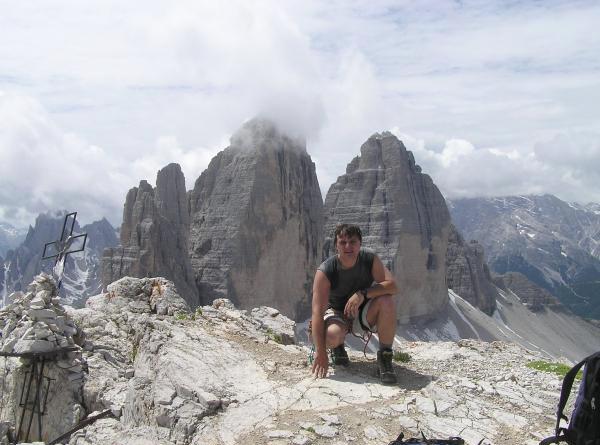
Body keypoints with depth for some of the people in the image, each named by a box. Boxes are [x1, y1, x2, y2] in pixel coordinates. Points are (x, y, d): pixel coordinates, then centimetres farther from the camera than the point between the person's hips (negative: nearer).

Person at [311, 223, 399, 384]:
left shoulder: (370, 259, -17)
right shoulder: (325, 271, -25)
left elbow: (392, 285, -26)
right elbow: (317, 312, -29)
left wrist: (362, 294, -40)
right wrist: (320, 353, -35)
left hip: (365, 312, 2)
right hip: (337, 313, -1)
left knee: (387, 302, -30)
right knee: (331, 336, -35)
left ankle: (385, 356, -10)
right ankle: (338, 347, 7)